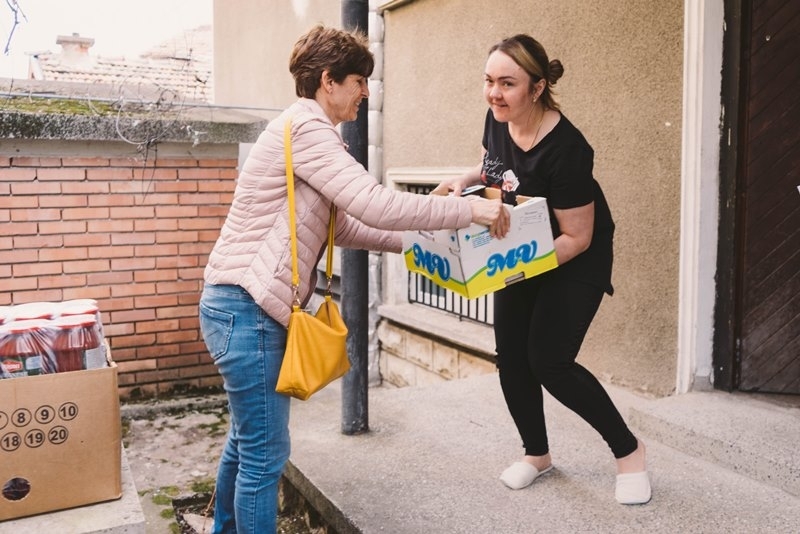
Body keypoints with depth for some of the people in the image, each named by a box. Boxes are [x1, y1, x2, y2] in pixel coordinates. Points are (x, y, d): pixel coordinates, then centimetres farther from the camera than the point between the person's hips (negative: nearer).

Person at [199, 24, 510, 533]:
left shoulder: (305, 131, 18)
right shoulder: (307, 129, -15)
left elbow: (340, 224, 19)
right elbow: (378, 206, -25)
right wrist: (470, 210, -15)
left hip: (242, 306, 11)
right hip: (248, 309, -11)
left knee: (247, 441, 23)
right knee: (266, 454, -1)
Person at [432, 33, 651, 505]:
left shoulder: (565, 149, -31)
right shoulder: (498, 120, -11)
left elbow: (576, 238, -25)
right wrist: (464, 181, -8)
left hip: (574, 263, -7)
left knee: (549, 363, -12)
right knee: (512, 358, 6)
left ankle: (629, 450, 11)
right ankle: (537, 455, 28)